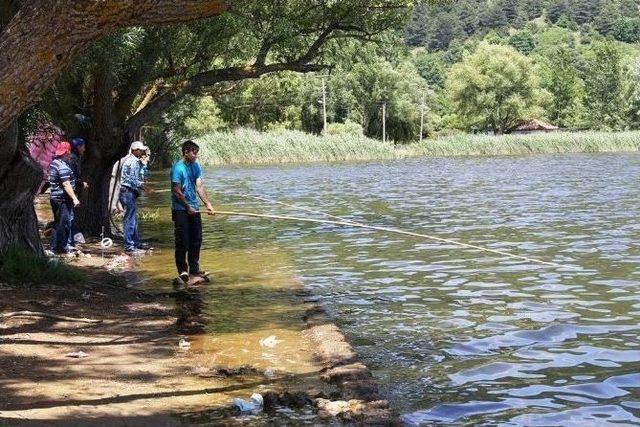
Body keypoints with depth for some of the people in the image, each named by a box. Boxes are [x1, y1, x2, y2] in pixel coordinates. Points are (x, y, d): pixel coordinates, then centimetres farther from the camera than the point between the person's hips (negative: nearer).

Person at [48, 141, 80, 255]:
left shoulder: (54, 163, 13)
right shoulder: (62, 166, -18)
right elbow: (66, 184, -23)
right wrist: (74, 198, -24)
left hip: (54, 197, 10)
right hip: (62, 198, -10)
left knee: (58, 223, 16)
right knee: (63, 223, -4)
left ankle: (55, 246, 22)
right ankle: (61, 247, 0)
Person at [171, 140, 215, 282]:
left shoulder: (196, 166, 7)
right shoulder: (178, 168, -14)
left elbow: (199, 187, 3)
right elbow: (177, 191, -15)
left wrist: (208, 204, -7)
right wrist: (188, 207, -10)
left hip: (194, 209, 7)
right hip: (180, 210, -7)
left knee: (196, 239, 10)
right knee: (183, 241, -2)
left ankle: (194, 269, 19)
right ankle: (182, 270, 8)